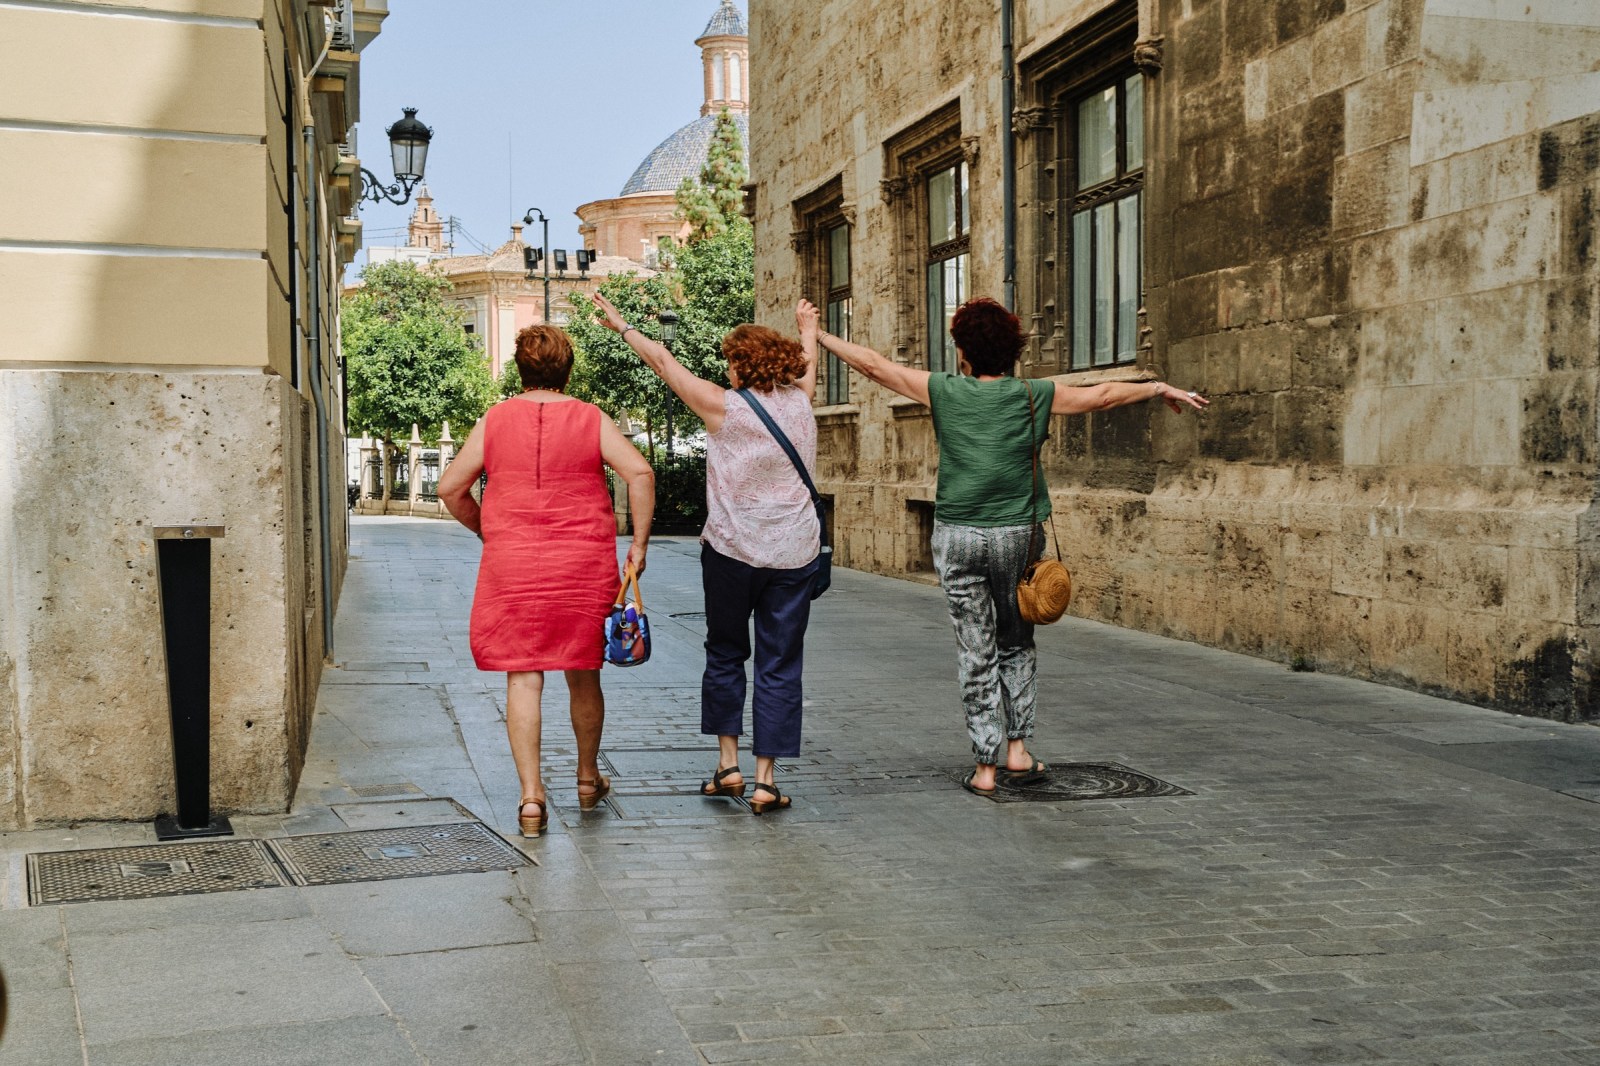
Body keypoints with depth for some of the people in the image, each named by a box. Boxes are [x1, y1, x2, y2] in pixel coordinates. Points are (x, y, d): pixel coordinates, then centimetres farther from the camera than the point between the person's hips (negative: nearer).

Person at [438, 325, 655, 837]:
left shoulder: (495, 420, 3)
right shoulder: (591, 420, 1)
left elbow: (450, 487, 6)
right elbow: (640, 472, -11)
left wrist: (486, 530, 20)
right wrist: (639, 543, -4)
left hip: (512, 565, 0)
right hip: (583, 566, 1)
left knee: (523, 680, 2)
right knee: (583, 676, 15)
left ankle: (531, 797, -3)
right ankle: (588, 778, 32)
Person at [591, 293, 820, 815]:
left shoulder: (723, 406, -7)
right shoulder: (799, 400, 2)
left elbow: (663, 360, 4)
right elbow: (807, 361, 25)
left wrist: (622, 326, 17)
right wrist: (809, 329, 47)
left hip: (732, 551, -2)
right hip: (793, 554, 2)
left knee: (725, 654, 16)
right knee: (780, 666, 5)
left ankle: (727, 764, 16)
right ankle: (765, 780, 5)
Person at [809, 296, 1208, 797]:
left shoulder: (946, 392, -3)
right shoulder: (1034, 396, -1)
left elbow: (874, 365, 4)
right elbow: (1103, 395, 10)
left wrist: (817, 335, 16)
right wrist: (1162, 389, 25)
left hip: (958, 538, -1)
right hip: (1018, 535, 1)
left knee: (976, 652, 3)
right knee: (1016, 643, 19)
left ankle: (986, 766, 6)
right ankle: (1017, 747, 16)